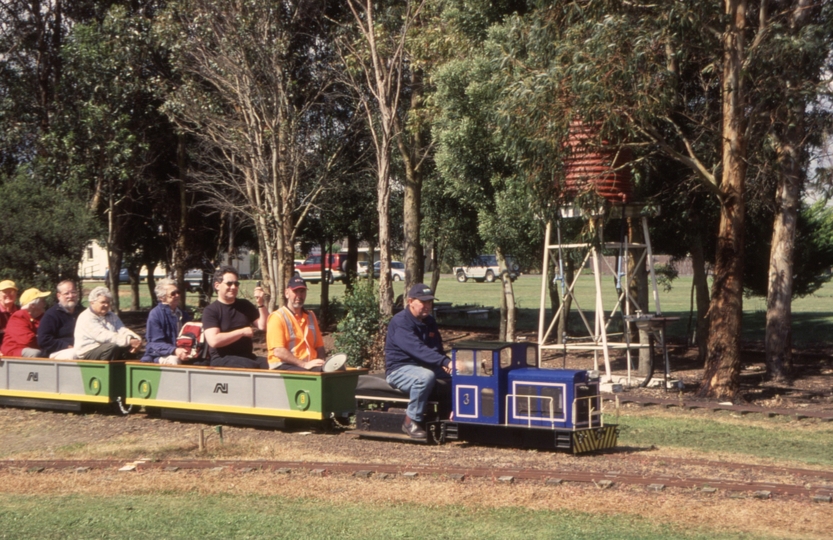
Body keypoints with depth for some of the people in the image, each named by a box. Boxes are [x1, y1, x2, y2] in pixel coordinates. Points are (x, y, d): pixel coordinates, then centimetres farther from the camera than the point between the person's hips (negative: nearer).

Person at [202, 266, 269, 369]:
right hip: (222, 359, -5)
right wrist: (242, 332, -10)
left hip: (247, 357, 6)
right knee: (250, 367, -35)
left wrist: (261, 304, -6)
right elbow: (214, 341, -14)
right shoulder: (211, 311, -1)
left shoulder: (245, 305, 17)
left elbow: (264, 326, 8)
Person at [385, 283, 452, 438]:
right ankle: (411, 422, -25)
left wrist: (445, 364, -11)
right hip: (399, 369, -8)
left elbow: (436, 347, 12)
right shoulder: (400, 322, -19)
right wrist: (445, 362, -40)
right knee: (426, 377, -38)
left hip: (423, 366, 8)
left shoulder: (429, 321, 10)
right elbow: (418, 349, -32)